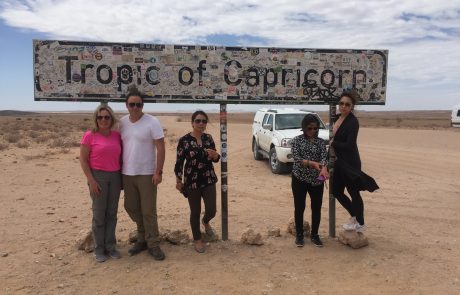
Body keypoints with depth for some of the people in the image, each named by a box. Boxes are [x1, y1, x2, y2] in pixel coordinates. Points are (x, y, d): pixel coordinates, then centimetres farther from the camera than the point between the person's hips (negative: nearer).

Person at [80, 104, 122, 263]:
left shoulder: (117, 135, 6)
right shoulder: (89, 135, -6)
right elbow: (83, 160, -6)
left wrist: (123, 177, 9)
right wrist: (91, 180, -12)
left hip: (115, 176, 4)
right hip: (98, 176, -4)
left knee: (112, 213, 9)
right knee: (99, 214, 3)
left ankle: (110, 246, 21)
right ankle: (99, 249, 17)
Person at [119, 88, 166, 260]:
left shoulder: (152, 122, -10)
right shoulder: (122, 122, 5)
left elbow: (160, 148, -11)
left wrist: (158, 172, -16)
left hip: (147, 174, -5)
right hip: (127, 174, 5)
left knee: (148, 211, 1)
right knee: (131, 208, 14)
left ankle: (153, 245, 15)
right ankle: (143, 239, 32)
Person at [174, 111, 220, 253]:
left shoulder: (208, 138, 3)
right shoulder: (184, 140, -9)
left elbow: (216, 159, 8)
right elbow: (179, 162, -5)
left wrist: (214, 154, -15)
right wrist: (178, 181, -6)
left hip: (209, 180, 3)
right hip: (192, 181, -3)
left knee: (211, 210, 2)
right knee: (195, 212, 7)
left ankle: (205, 222, 39)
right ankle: (197, 240, 28)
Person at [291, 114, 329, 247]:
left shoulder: (321, 142, 2)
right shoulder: (297, 140, -4)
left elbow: (324, 157, -13)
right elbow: (296, 158, -16)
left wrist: (324, 168, -35)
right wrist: (312, 163, -30)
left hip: (316, 180, 2)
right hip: (299, 179, -2)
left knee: (316, 208, 8)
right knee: (299, 207, 6)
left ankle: (314, 235, 25)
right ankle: (299, 234, 22)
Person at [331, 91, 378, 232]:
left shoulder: (353, 122, -17)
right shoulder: (339, 118, 7)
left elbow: (349, 145, -23)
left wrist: (332, 143, -13)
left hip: (350, 162, -8)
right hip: (339, 162, 8)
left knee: (353, 192, 6)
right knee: (337, 192, 15)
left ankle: (360, 224, 24)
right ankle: (354, 216, 36)